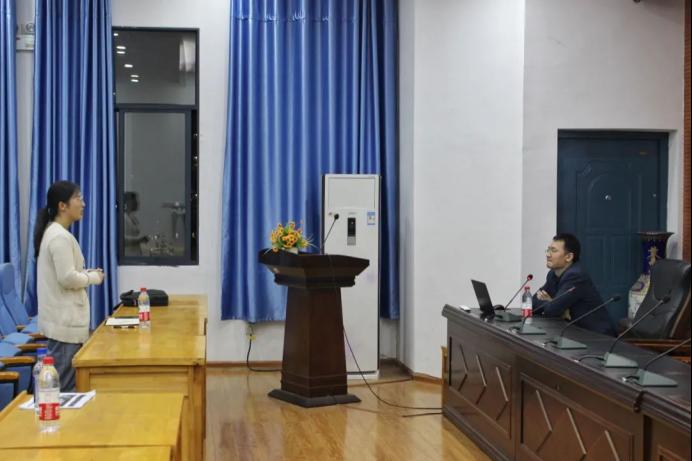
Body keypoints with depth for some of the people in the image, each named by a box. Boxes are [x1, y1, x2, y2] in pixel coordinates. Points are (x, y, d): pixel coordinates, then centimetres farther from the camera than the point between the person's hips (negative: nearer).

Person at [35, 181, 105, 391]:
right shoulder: (61, 237, -17)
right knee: (62, 384, -4)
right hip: (65, 320, -10)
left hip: (63, 318, 10)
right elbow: (67, 279, -23)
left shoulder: (53, 232, 14)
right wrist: (93, 277, -7)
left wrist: (86, 273, 7)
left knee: (61, 381, 13)